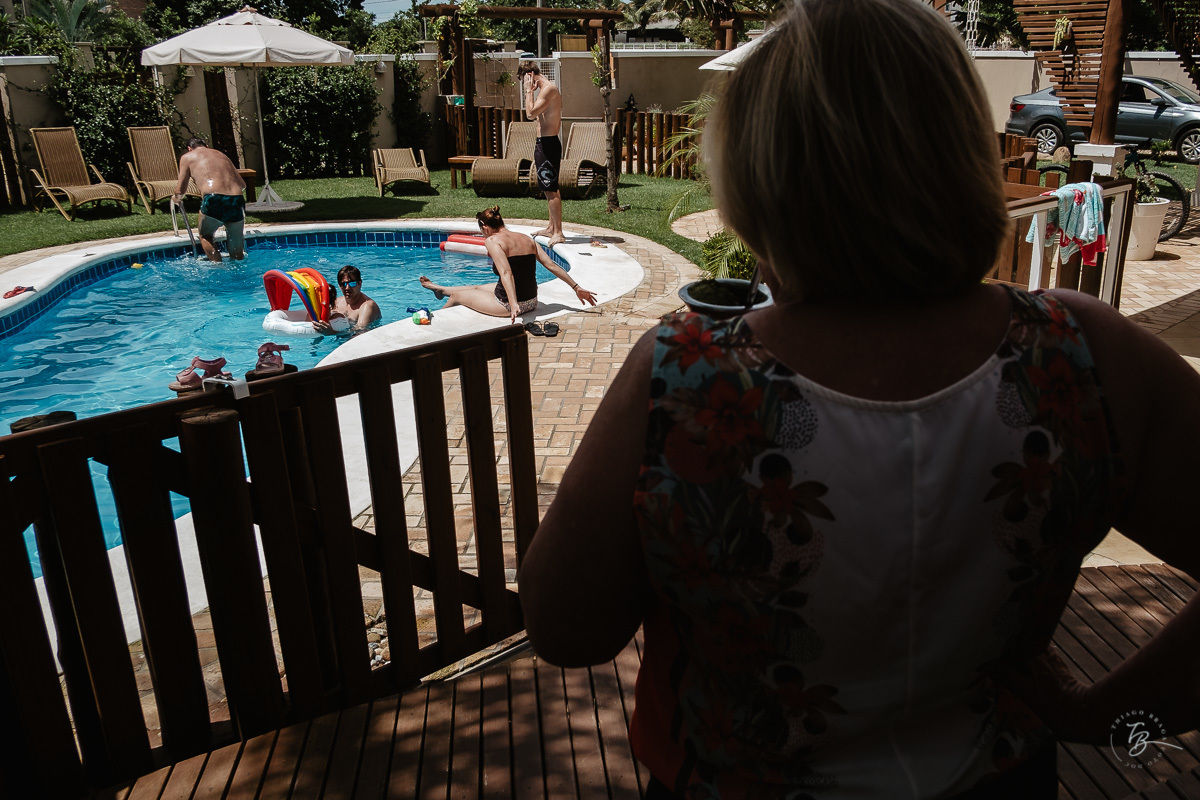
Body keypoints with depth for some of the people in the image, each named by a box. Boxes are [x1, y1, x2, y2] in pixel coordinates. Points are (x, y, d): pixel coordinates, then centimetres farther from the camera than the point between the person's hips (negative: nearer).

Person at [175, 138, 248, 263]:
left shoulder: (187, 157, 18)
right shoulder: (221, 154, 28)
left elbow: (181, 190, 16)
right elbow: (242, 185, 24)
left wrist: (176, 197, 38)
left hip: (214, 201, -3)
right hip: (237, 200, 3)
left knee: (205, 235, 22)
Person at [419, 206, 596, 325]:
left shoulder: (493, 241, -15)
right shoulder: (527, 238, 5)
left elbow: (506, 273, -29)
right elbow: (552, 266, -1)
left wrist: (513, 305, -39)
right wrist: (577, 288, 1)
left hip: (506, 305, -7)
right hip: (531, 302, 7)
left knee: (457, 295, 20)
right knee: (478, 288, 33)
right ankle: (440, 289, 61)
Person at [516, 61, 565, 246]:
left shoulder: (549, 88, -15)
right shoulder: (548, 88, 18)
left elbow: (531, 113, -23)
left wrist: (529, 90, -11)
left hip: (548, 144, -11)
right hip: (546, 143, 11)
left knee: (551, 189, -11)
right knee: (550, 188, 17)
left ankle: (558, 233, -11)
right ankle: (552, 227, 26)